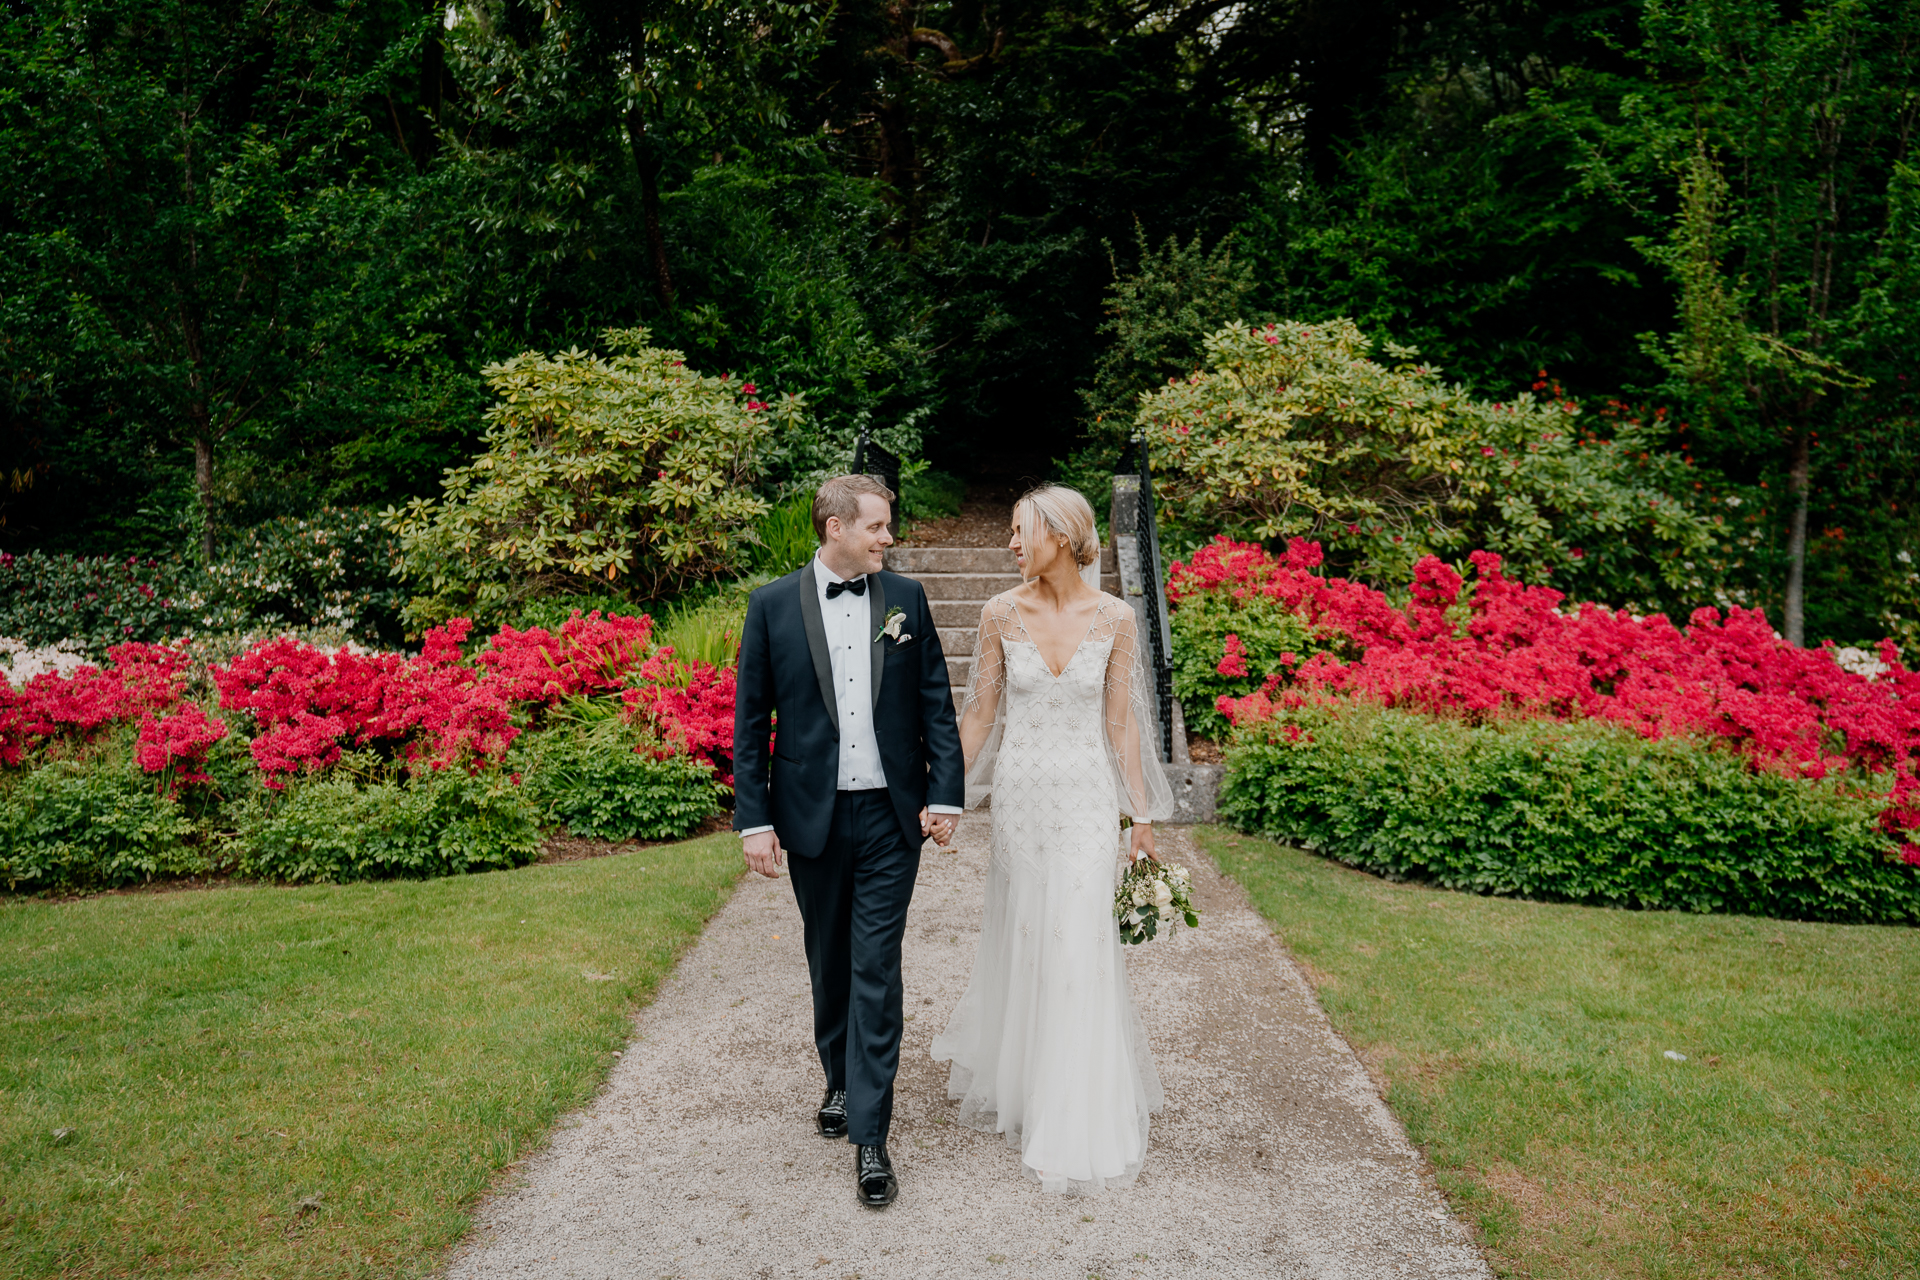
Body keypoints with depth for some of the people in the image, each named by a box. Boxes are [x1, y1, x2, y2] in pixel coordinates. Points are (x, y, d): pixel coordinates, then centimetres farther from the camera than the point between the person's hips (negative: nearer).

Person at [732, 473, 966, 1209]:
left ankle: (869, 1135, 5)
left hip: (890, 816, 0)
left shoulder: (906, 599, 2)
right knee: (830, 965, 17)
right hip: (811, 817, 1)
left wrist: (945, 795, -5)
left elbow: (936, 704, 3)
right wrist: (754, 820, -5)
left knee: (877, 972, -1)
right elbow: (750, 722, -1)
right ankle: (840, 1080, 40)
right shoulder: (772, 606, -2)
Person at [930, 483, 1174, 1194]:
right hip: (1021, 791, 1)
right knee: (1022, 937, 11)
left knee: (1080, 942, -1)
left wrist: (1143, 816, 1)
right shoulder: (1002, 613, -2)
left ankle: (1076, 1124, 13)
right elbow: (980, 712, 3)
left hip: (1088, 795, -1)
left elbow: (1121, 722, 0)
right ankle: (1013, 1073, 36)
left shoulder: (1114, 617, -5)